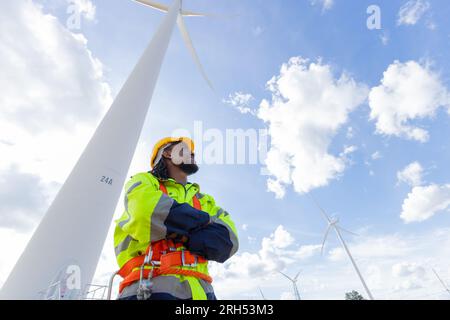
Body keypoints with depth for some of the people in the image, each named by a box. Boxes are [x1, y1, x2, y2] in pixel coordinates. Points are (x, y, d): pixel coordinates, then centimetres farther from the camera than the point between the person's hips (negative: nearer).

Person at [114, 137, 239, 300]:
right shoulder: (144, 182, 9)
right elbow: (148, 212, -15)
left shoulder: (205, 201, 19)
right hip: (151, 286, -3)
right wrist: (204, 220, -2)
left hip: (198, 288, 4)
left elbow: (228, 240, 3)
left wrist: (181, 235, -12)